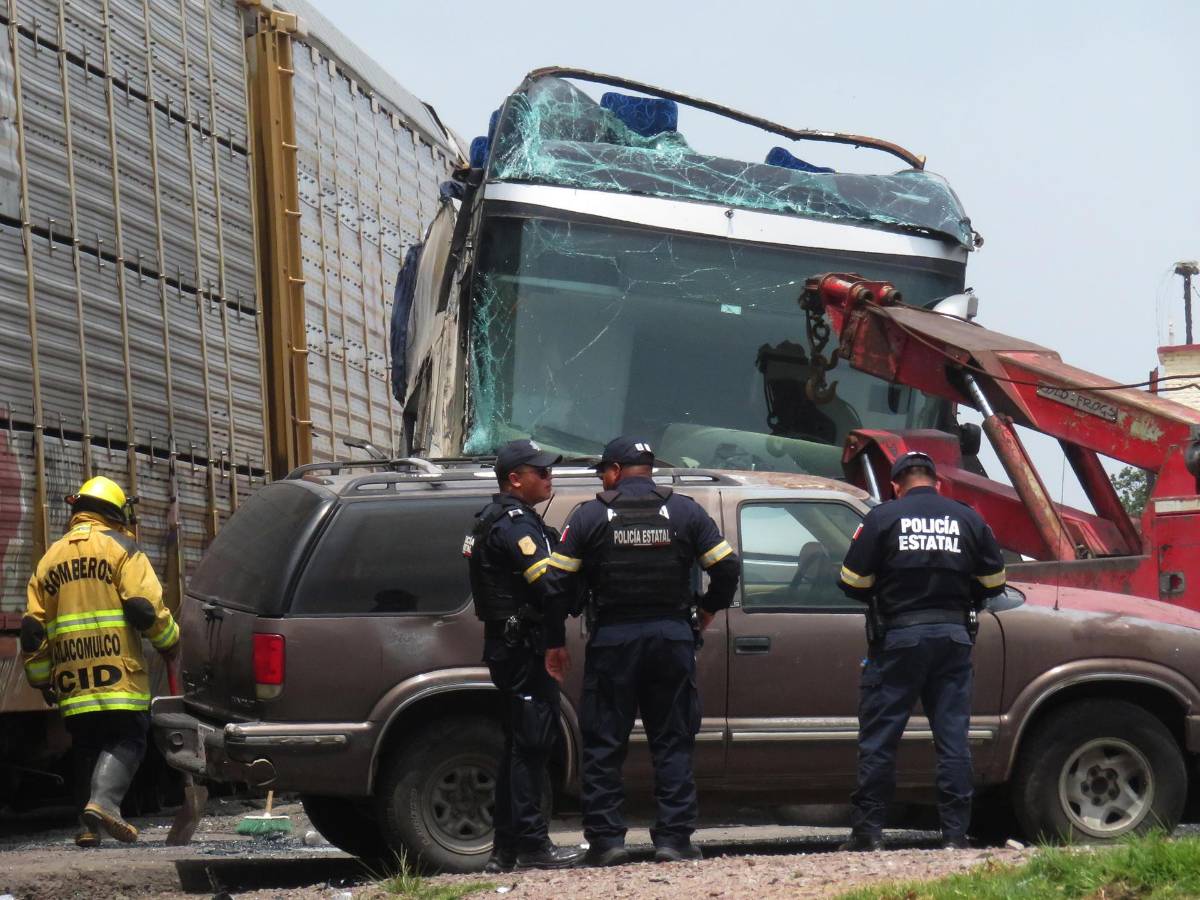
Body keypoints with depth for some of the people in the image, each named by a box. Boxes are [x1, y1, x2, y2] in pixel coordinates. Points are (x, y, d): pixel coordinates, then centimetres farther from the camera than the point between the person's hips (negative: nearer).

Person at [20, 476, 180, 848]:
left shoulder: (50, 558, 17)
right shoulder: (120, 547, 1)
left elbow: (32, 629, 14)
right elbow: (144, 605, -10)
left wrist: (41, 678, 22)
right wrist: (169, 641, 5)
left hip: (71, 680, 5)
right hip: (117, 675, -5)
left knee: (86, 747, 14)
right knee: (126, 739, 0)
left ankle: (89, 825, 10)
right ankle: (104, 800, -22)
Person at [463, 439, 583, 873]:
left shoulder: (492, 520, 20)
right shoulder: (516, 522, -14)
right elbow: (549, 582, -23)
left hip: (506, 644, 11)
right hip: (523, 646, -11)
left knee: (518, 746, 13)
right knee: (531, 743, -9)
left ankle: (505, 848, 17)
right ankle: (532, 845, -9)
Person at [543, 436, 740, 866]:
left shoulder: (591, 516, 0)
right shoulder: (684, 511, 5)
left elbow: (556, 583, -4)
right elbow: (726, 565, 2)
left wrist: (555, 643, 5)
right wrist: (709, 608, 19)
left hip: (612, 638, -2)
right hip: (672, 637, 2)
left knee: (603, 745, 5)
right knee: (673, 742, 7)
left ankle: (606, 838, 3)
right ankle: (674, 836, 2)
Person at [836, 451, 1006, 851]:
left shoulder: (882, 518, -2)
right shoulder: (968, 519, 7)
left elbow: (852, 582, -3)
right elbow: (994, 582, 11)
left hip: (899, 635, -3)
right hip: (954, 635, 3)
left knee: (879, 736, 4)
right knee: (953, 738, 6)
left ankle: (868, 830, 3)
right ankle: (955, 832, 4)